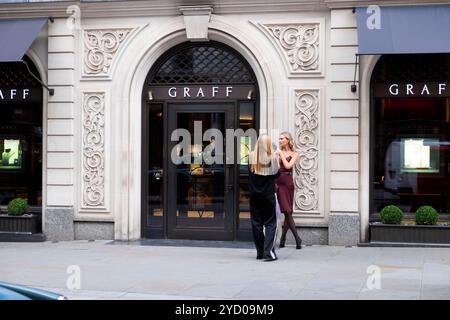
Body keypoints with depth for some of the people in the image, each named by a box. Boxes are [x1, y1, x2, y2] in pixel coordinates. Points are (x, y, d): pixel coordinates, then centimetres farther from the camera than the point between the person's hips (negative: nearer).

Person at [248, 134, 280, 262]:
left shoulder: (252, 157, -7)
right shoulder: (273, 157, -12)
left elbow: (249, 172, 4)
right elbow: (276, 173, 1)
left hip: (254, 195, 2)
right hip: (268, 195, -2)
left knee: (256, 223, 11)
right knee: (270, 223, 4)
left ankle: (260, 252, 15)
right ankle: (268, 252, -7)